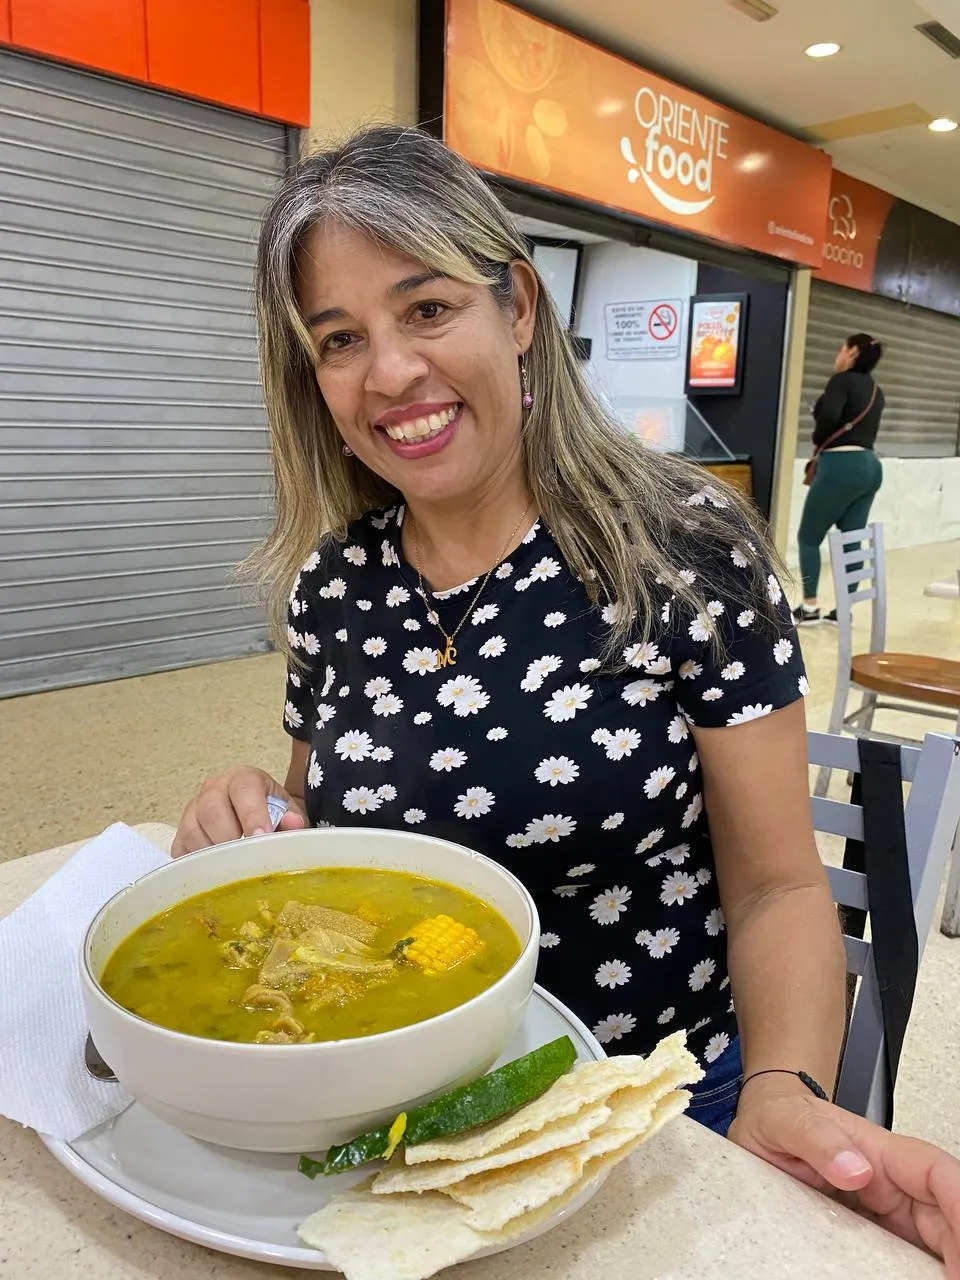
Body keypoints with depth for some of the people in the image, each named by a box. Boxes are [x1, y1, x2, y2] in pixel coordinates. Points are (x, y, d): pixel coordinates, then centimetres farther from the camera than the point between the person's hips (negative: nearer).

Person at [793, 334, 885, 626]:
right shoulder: (875, 391, 18)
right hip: (869, 466, 8)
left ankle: (809, 608, 4)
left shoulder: (843, 380, -6)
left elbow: (829, 415, -23)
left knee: (808, 537, 3)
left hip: (842, 465, -8)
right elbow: (865, 428, 12)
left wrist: (818, 442, -6)